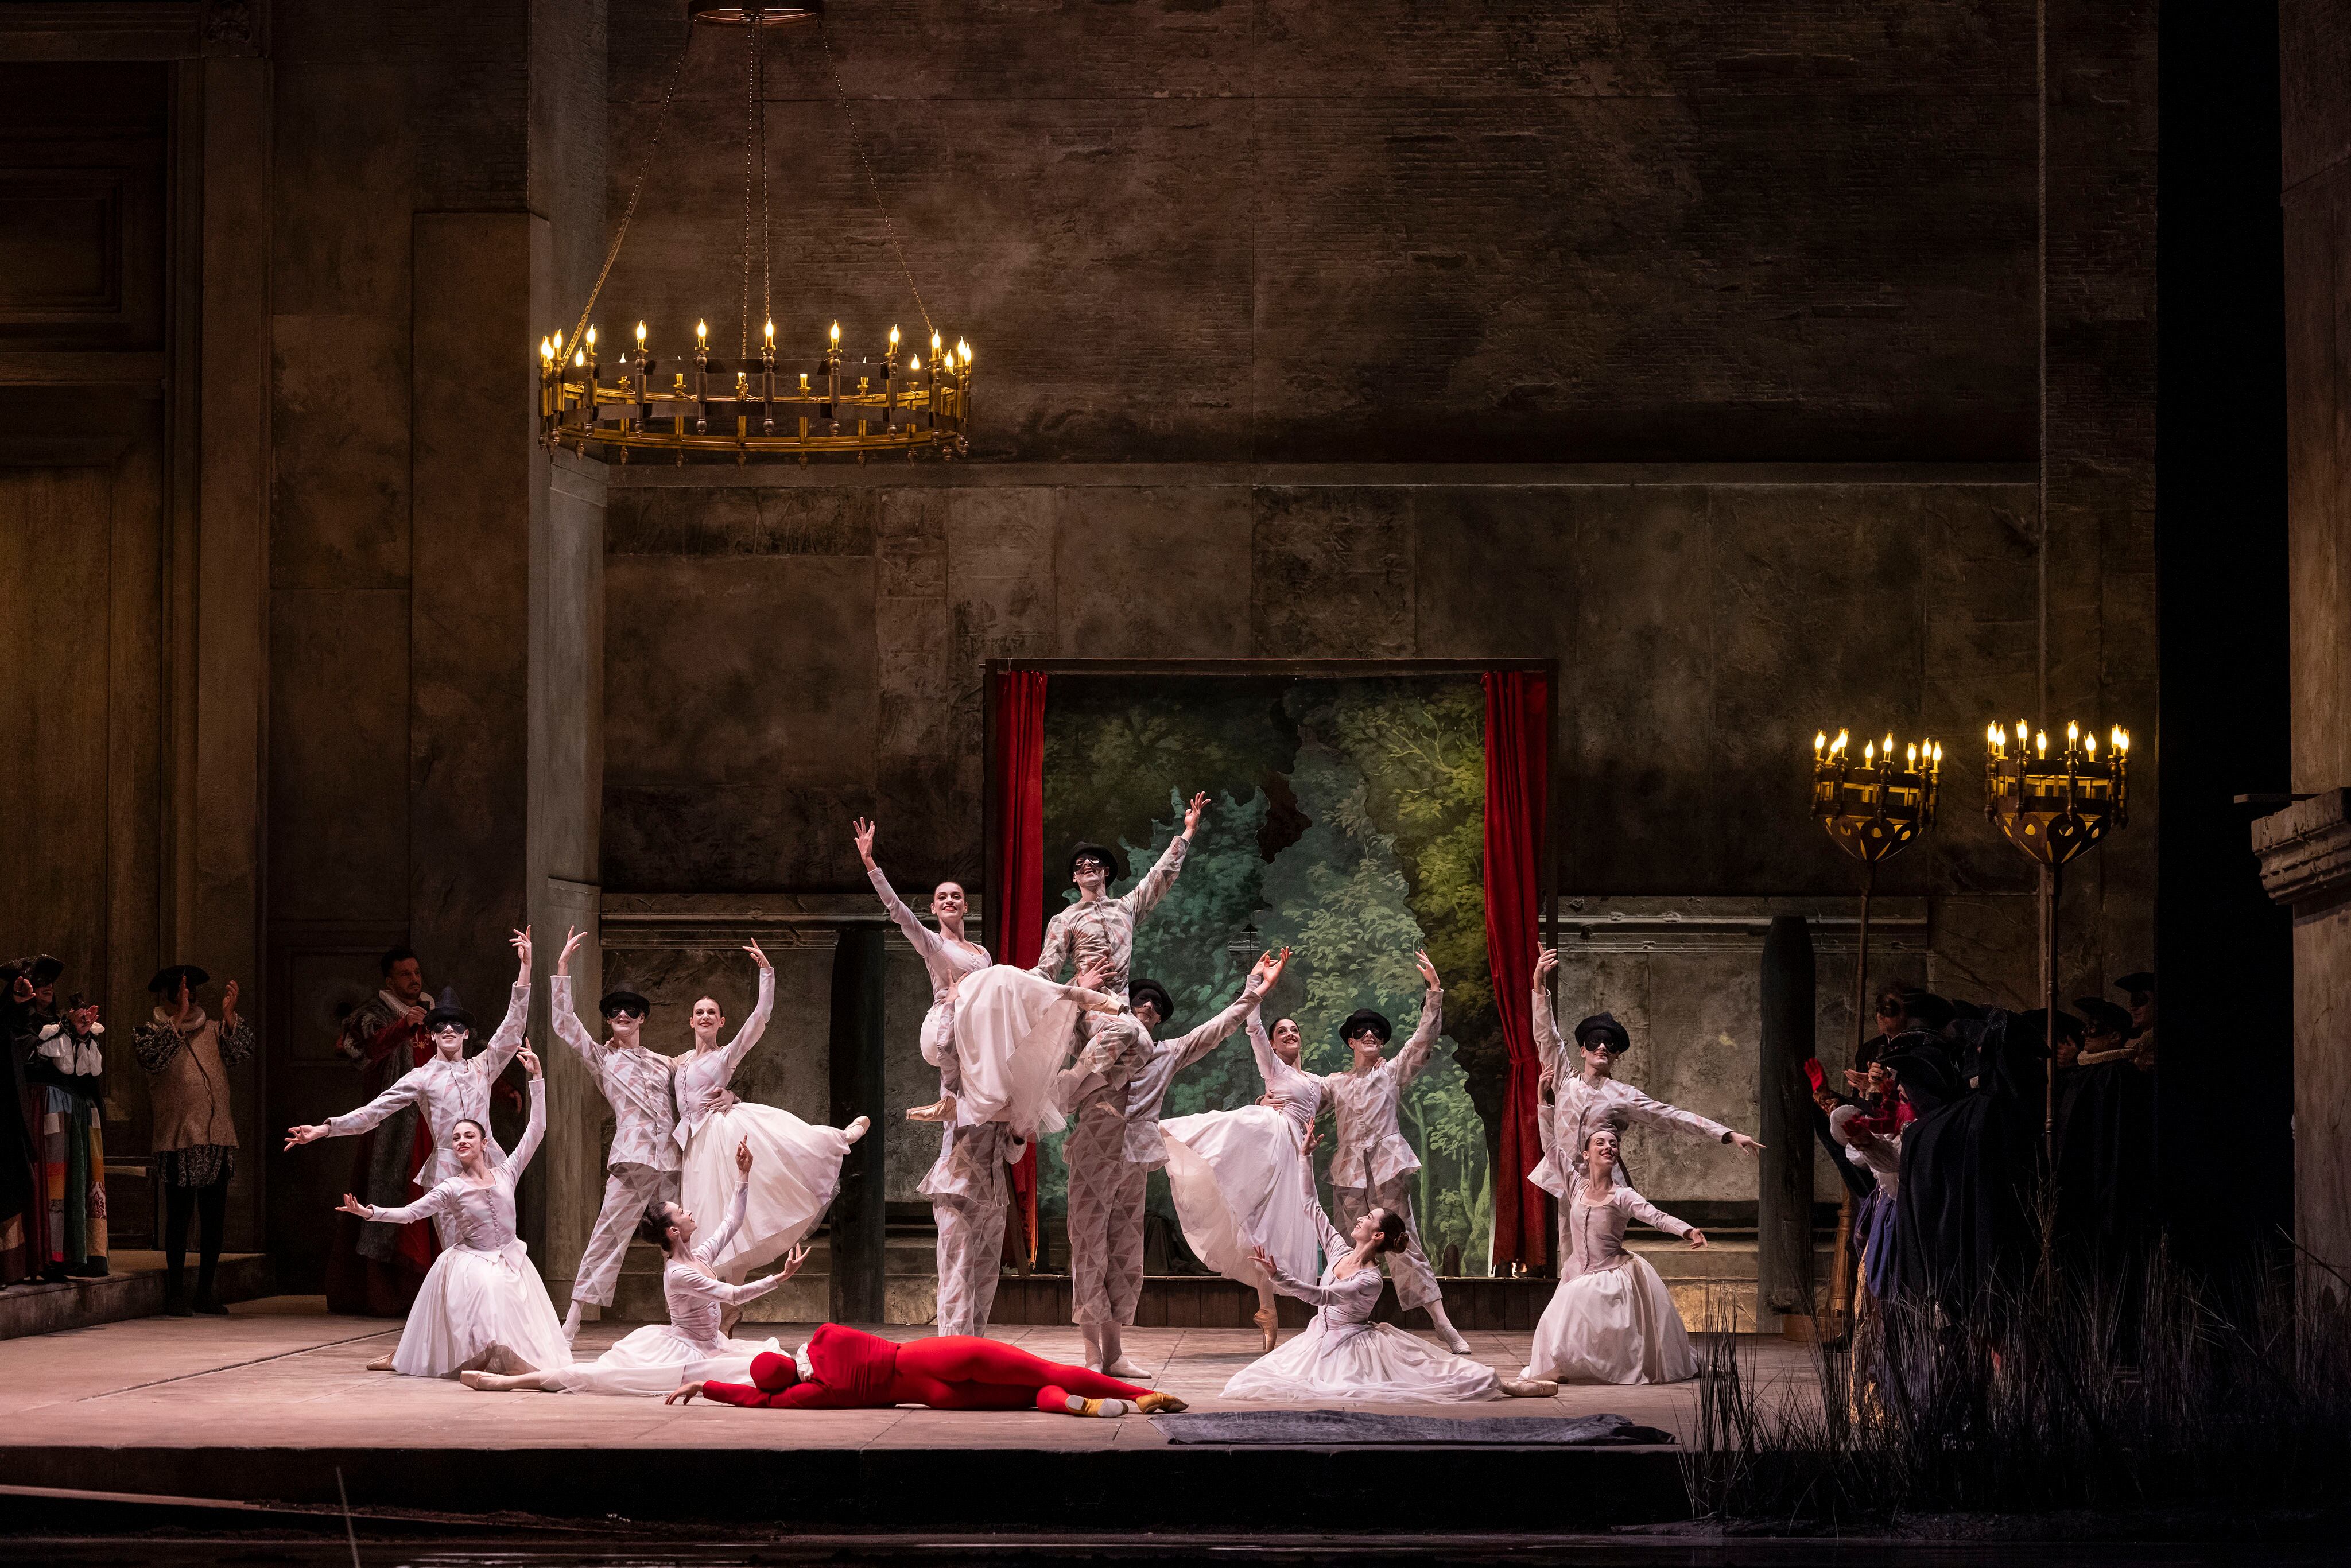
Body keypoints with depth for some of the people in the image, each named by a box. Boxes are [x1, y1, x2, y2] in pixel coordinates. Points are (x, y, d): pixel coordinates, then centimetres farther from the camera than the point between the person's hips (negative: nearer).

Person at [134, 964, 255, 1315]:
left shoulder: (213, 1030, 14)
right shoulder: (151, 1032, 4)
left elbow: (239, 1052, -1)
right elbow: (153, 1058, -16)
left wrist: (229, 1014, -14)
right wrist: (178, 1018, -20)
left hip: (217, 1136, 4)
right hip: (178, 1137, -4)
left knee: (214, 1217, 5)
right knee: (179, 1216, -3)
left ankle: (205, 1292, 13)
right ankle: (176, 1293, 4)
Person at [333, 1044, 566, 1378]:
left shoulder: (506, 1173, 2)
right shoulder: (452, 1189, -3)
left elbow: (537, 1129, 0)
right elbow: (409, 1213, -6)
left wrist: (536, 1077, -3)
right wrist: (370, 1213, -21)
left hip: (510, 1262, 3)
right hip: (470, 1263, -3)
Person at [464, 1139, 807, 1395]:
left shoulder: (700, 1256, 5)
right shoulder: (678, 1275, -21)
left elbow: (733, 1221, 17)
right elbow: (734, 1295, -25)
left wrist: (744, 1175, 12)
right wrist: (780, 1278, -27)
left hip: (709, 1344, 9)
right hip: (684, 1351, -9)